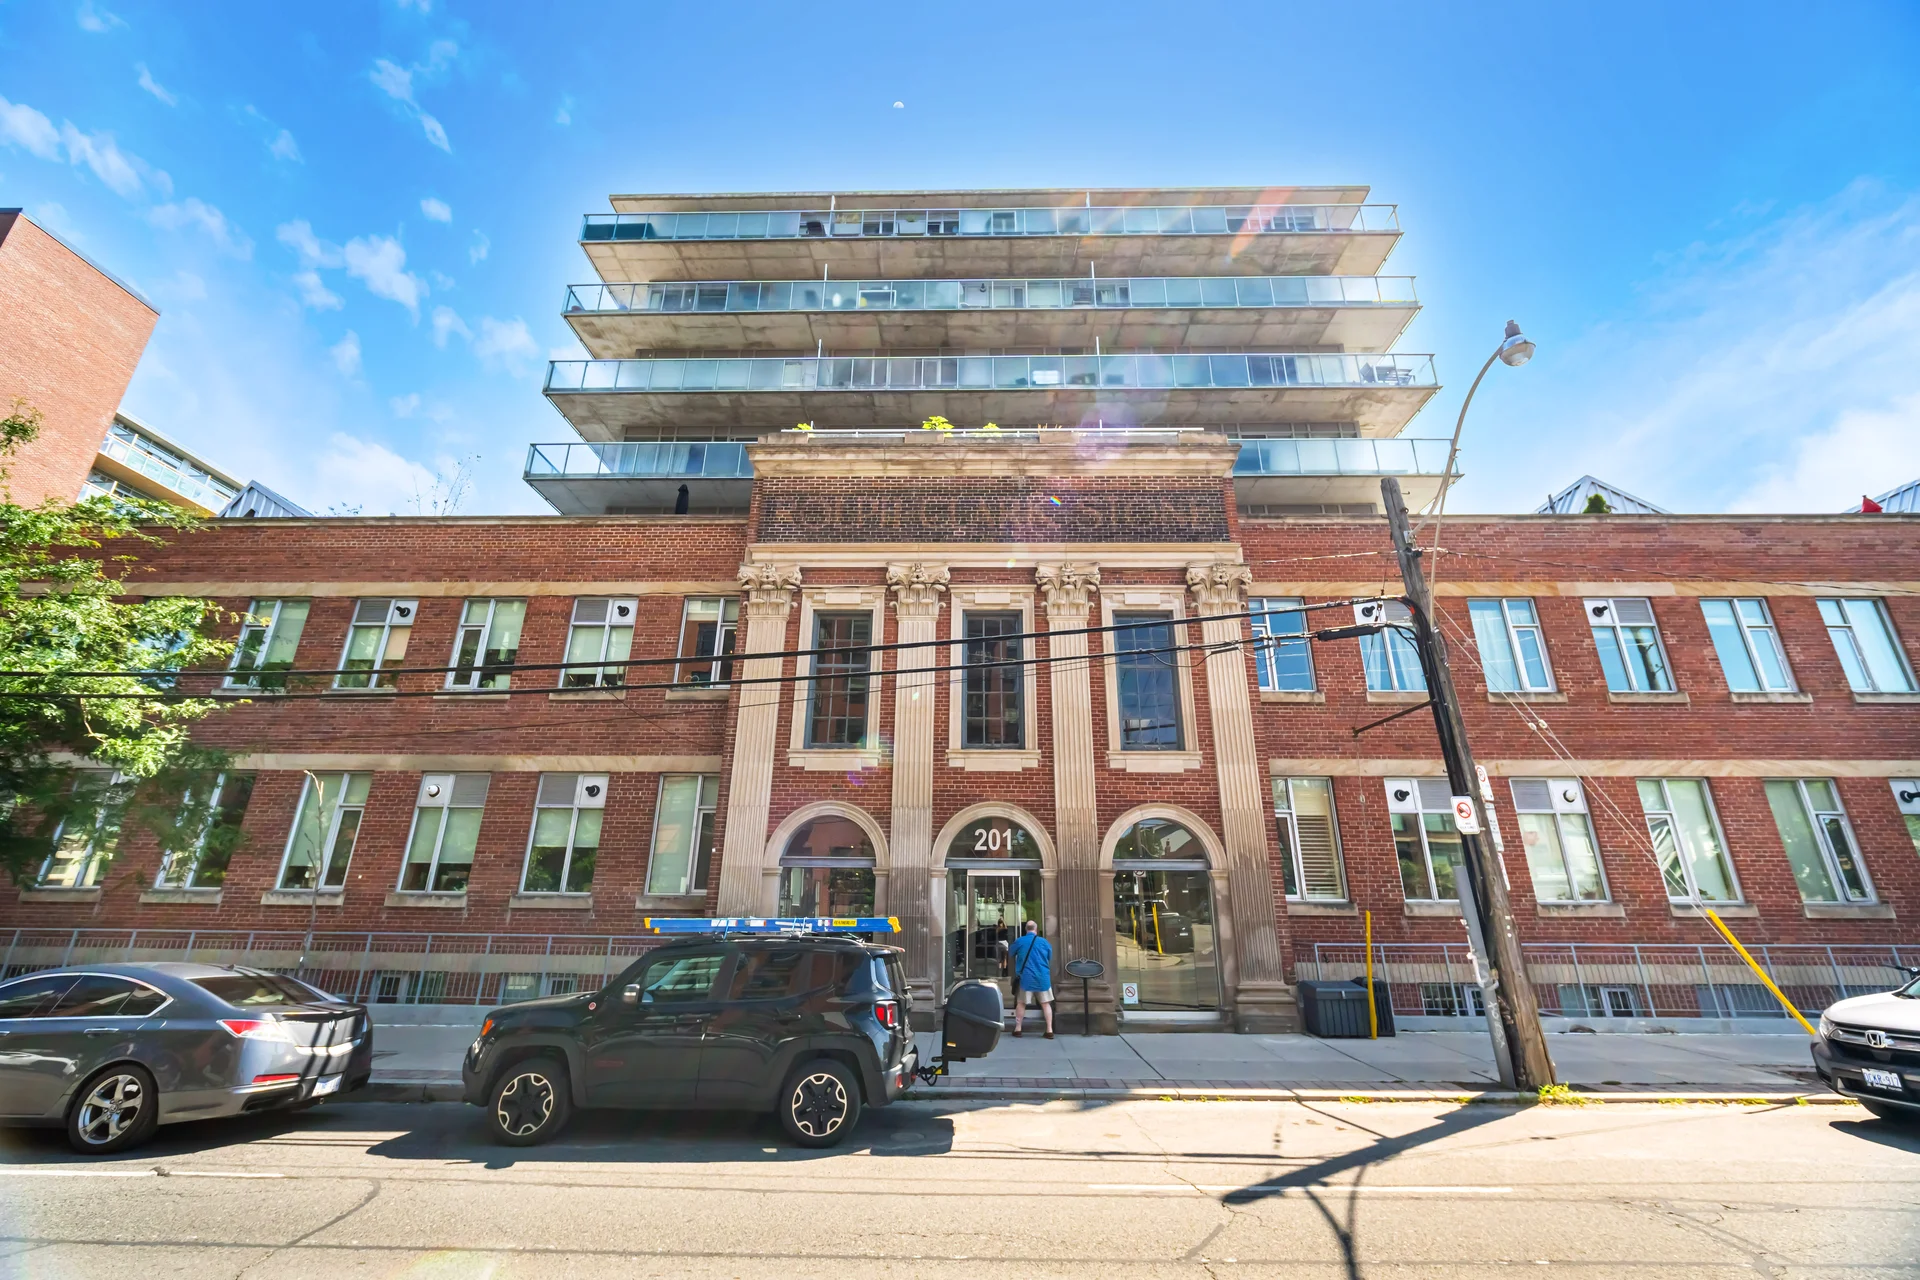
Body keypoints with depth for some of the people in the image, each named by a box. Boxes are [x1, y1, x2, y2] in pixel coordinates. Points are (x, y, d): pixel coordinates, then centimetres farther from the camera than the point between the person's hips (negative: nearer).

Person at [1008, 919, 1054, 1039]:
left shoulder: (1019, 941, -1)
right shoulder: (1045, 942, 0)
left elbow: (1010, 956, 13)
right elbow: (1050, 959, 14)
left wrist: (1015, 968, 31)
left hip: (1025, 977, -1)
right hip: (1043, 977, 1)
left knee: (1021, 1003, 11)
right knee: (1046, 1003, 10)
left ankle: (1018, 1029, 14)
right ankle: (1049, 1030, 6)